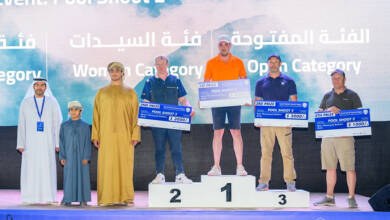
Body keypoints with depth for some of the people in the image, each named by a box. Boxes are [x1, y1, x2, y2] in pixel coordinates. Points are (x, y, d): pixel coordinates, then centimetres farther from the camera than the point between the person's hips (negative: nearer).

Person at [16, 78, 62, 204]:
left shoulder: (52, 102, 4)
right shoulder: (25, 103, 5)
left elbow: (58, 123, 3)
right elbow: (21, 125, 3)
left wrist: (58, 143, -5)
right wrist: (20, 144, -4)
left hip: (47, 143, 0)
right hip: (30, 142, 0)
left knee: (47, 169, -1)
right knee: (30, 170, -1)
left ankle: (47, 198, 4)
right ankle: (31, 198, 4)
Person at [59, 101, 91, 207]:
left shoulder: (85, 126, 2)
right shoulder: (64, 126, 5)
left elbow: (87, 142, 0)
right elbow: (62, 142, 6)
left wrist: (86, 157, -8)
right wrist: (62, 157, -2)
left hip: (81, 156, -1)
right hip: (69, 156, 1)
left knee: (82, 176, 0)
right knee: (69, 176, 1)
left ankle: (83, 199, 5)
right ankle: (68, 199, 9)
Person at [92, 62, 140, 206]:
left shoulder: (130, 93, 9)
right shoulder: (101, 92, 10)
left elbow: (135, 115, 4)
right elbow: (96, 115, 7)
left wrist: (135, 135, -6)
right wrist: (95, 135, -2)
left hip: (124, 135, 0)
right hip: (106, 134, 0)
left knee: (125, 165, -1)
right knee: (106, 165, -3)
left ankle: (124, 197, 5)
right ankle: (107, 198, 0)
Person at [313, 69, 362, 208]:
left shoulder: (352, 95, 5)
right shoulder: (327, 96, 16)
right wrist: (329, 110, -9)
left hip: (345, 136, -4)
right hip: (328, 136, 4)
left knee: (349, 168, -6)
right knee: (330, 168, 7)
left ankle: (351, 198, 0)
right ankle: (329, 198, 14)